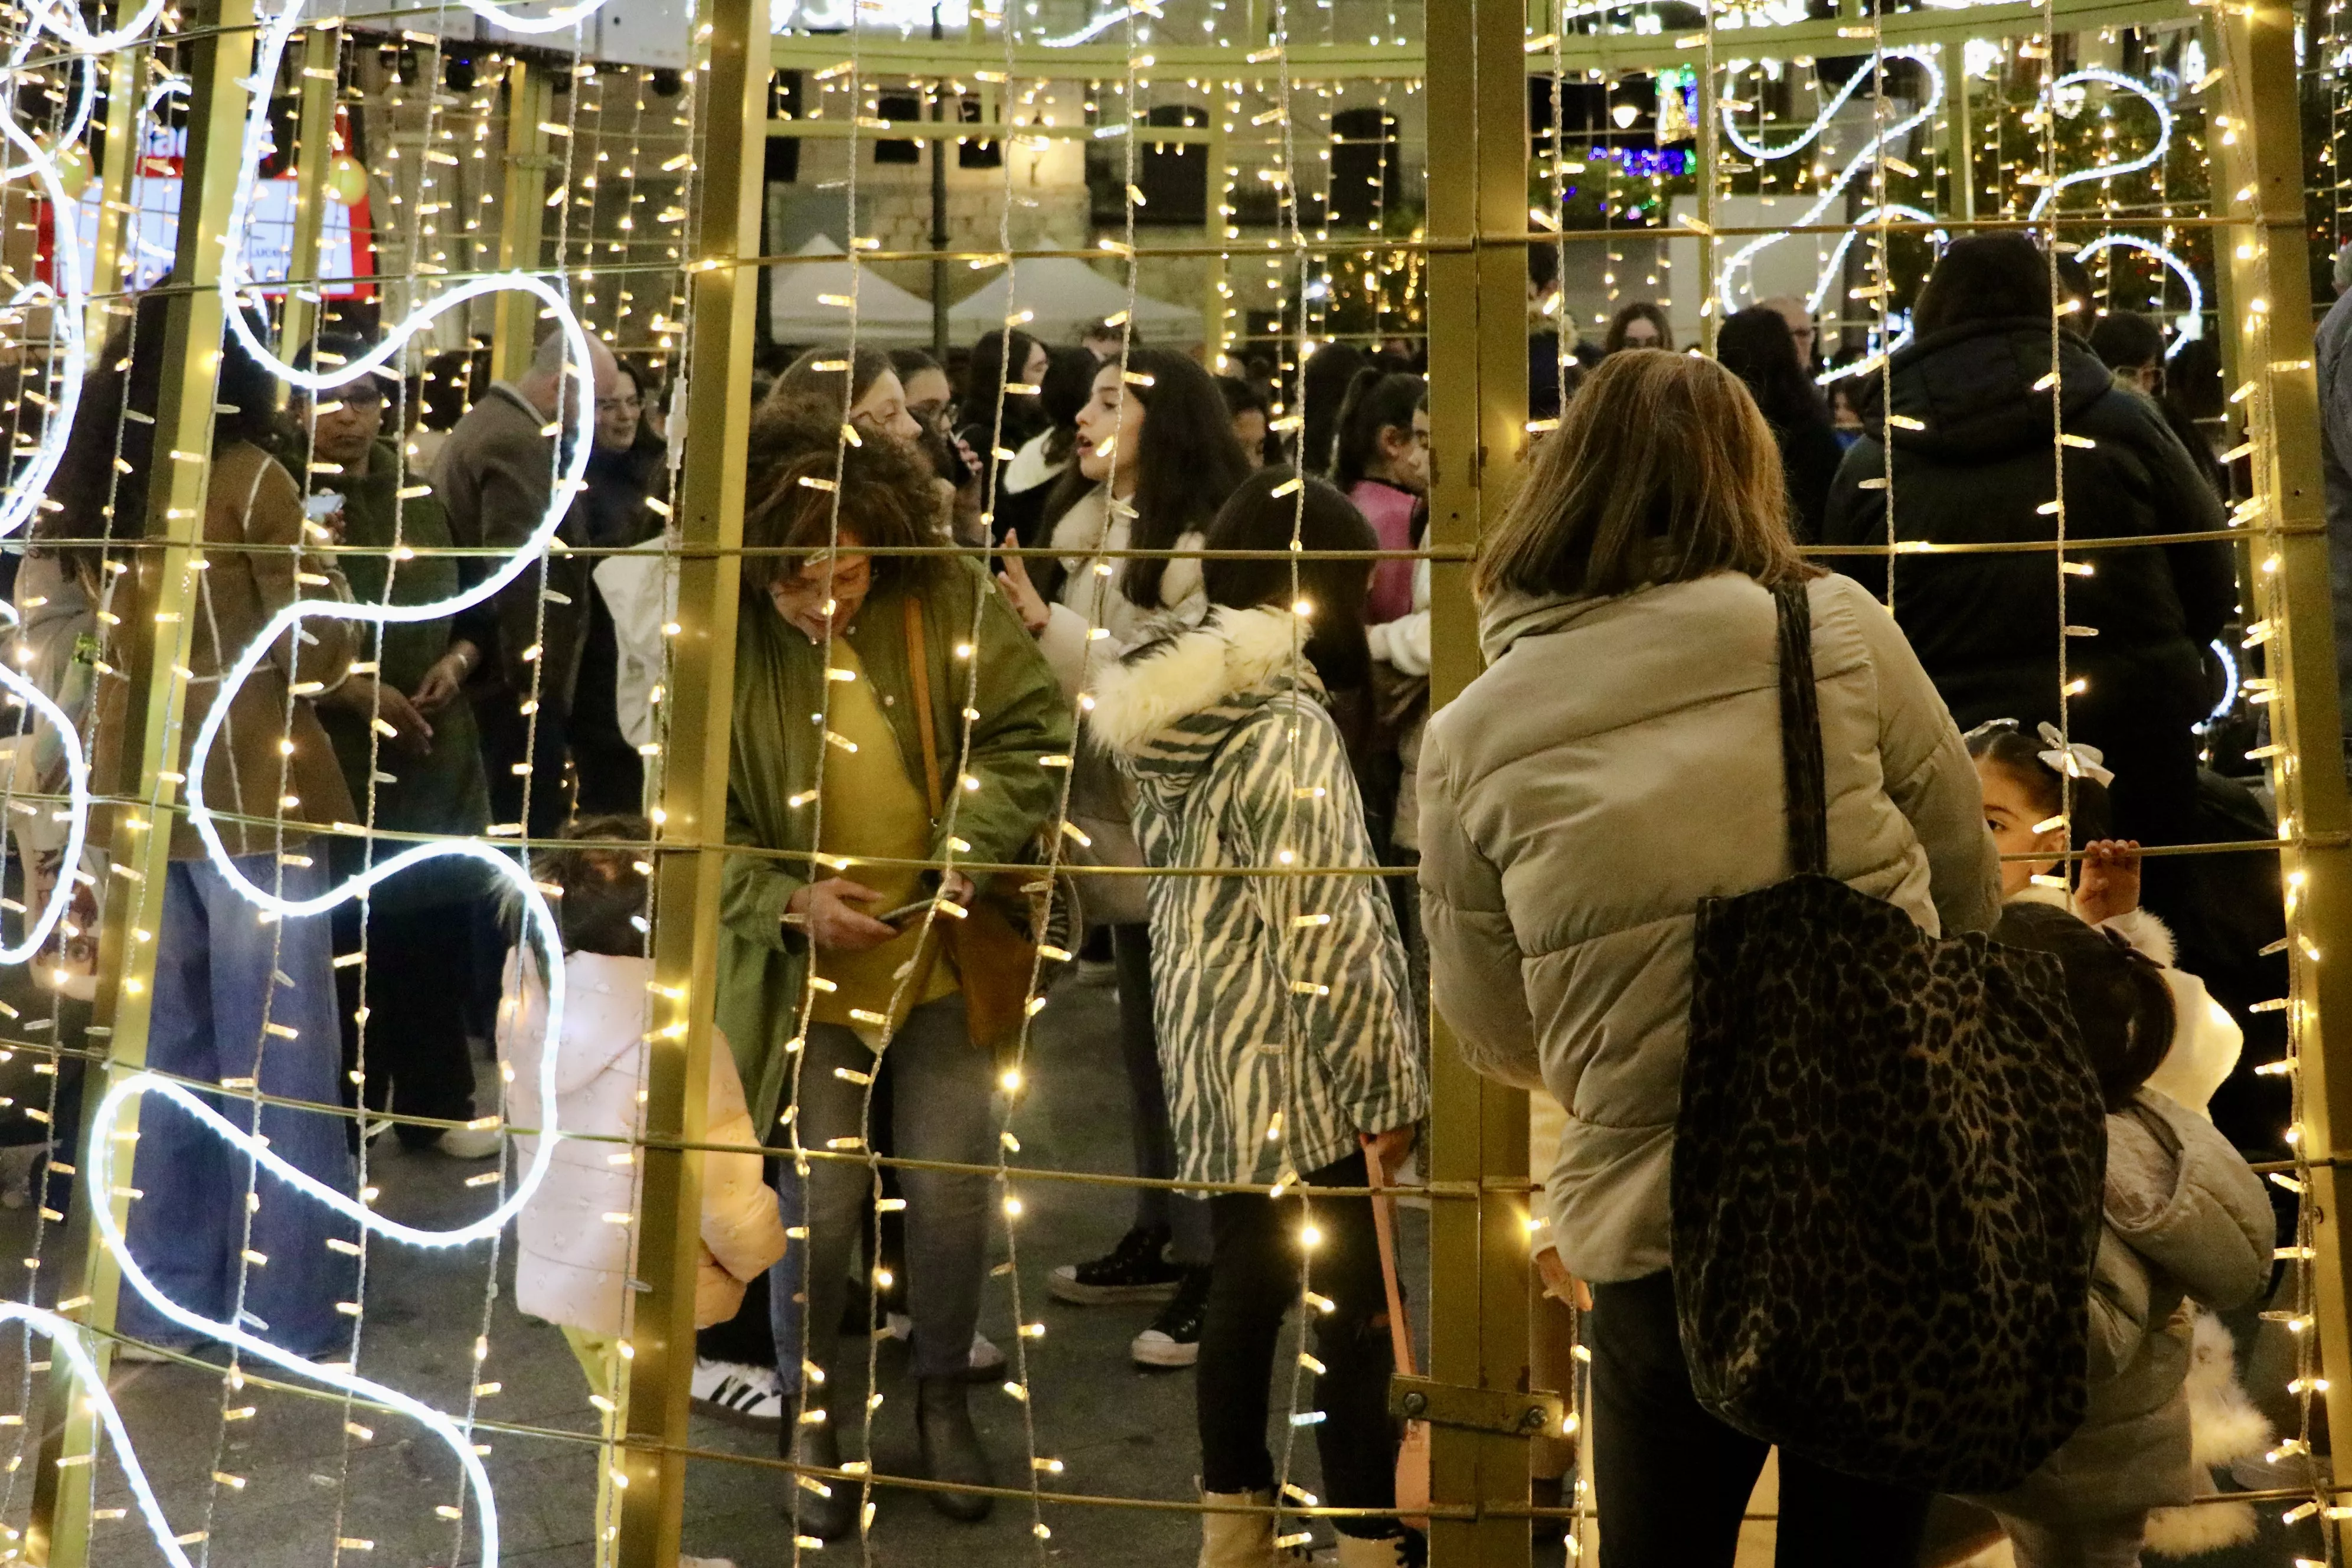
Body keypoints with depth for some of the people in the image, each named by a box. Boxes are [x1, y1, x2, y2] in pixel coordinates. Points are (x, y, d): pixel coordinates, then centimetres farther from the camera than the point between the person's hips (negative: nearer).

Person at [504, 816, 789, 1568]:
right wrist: (762, 1250, -1)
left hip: (558, 1260, 7)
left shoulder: (531, 995, -10)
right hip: (643, 1283, -7)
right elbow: (723, 1180, -21)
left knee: (629, 1436, 26)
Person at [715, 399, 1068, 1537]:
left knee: (953, 1192, 7)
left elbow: (1030, 732, -4)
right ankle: (807, 1419, 30)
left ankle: (941, 1399, 34)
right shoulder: (720, 643, -11)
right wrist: (788, 902, -20)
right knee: (822, 1204, 2)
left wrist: (969, 844, -19)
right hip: (805, 974, -1)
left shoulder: (947, 600, -8)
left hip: (942, 960, 2)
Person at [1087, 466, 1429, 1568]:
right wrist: (1385, 1085, -14)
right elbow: (1323, 932, -21)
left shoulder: (1171, 712, 7)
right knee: (1352, 1310, 5)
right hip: (1296, 1074, -8)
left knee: (1244, 1282, 18)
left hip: (1207, 1055, 9)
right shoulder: (1288, 727, -19)